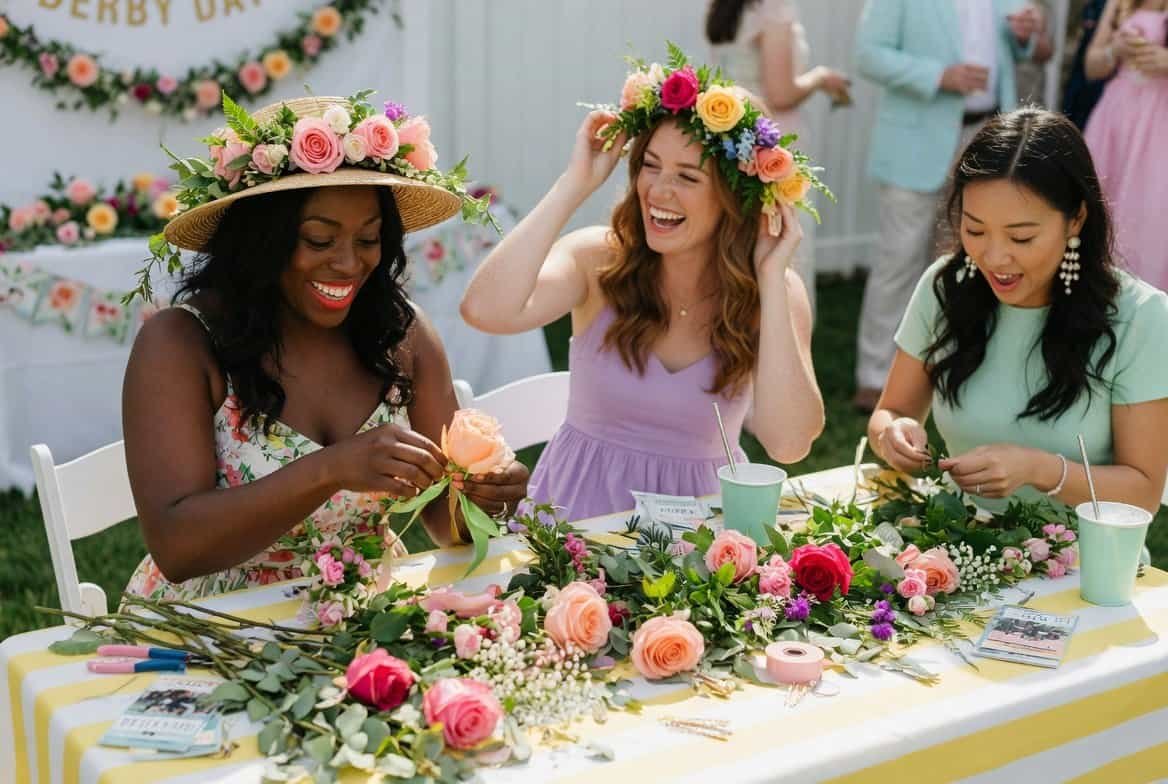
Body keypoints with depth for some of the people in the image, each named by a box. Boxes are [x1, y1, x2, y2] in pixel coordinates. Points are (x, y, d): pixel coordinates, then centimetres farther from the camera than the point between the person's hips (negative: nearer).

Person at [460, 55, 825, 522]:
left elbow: (788, 444, -18)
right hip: (581, 507, 1)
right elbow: (485, 311, -25)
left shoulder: (774, 291, -5)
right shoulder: (599, 259, -6)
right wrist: (575, 185, -18)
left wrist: (771, 278, -17)